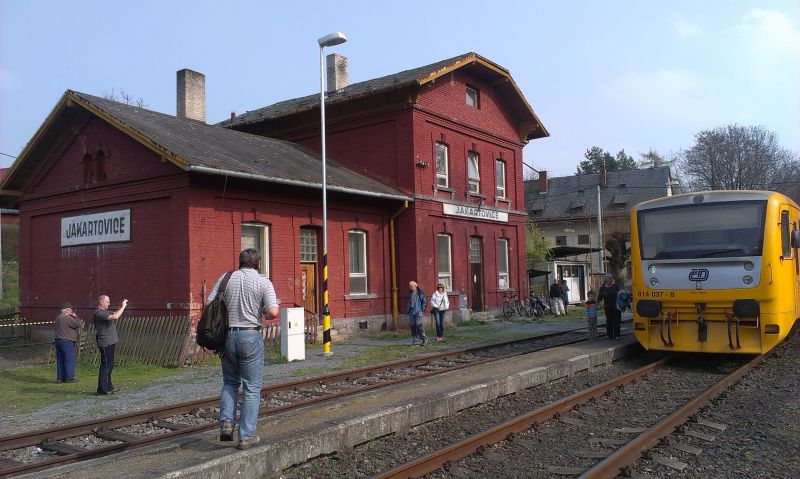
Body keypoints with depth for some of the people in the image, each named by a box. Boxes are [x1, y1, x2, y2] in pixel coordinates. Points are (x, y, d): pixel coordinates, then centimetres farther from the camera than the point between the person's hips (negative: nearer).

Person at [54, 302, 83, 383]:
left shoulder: (58, 318, 12)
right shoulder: (68, 318, -16)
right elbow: (79, 324, -18)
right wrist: (75, 316, -3)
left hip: (58, 341, 9)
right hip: (67, 341, -9)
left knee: (60, 360, 12)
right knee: (69, 360, -2)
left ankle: (60, 378, 15)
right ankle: (69, 378, -1)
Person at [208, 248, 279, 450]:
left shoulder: (225, 278, 5)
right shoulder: (263, 282, -4)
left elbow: (209, 304, -1)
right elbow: (273, 312, -14)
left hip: (227, 335, 3)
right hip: (251, 336, -3)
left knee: (229, 383, 21)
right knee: (252, 388, 5)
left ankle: (226, 423, 6)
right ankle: (246, 435, 6)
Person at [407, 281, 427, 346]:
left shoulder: (420, 293, -3)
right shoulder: (410, 293, 13)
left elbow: (424, 302, 1)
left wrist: (422, 308, -8)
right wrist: (408, 310, 12)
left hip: (418, 312, -6)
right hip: (411, 313, 6)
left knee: (419, 326, -9)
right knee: (412, 326, 3)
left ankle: (424, 339, 3)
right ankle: (415, 340, 10)